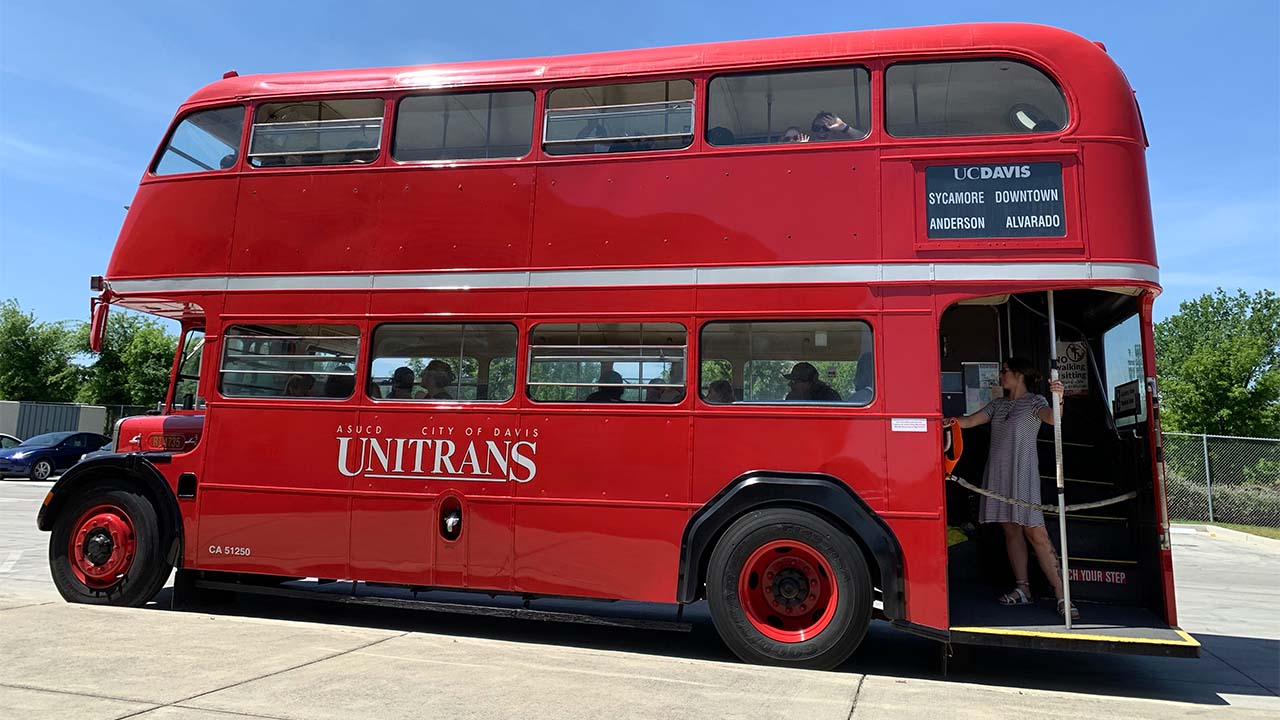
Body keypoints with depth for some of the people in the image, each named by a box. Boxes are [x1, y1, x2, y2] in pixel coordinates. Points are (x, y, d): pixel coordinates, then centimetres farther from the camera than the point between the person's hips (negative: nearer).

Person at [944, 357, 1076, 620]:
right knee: (1011, 530, 8)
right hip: (998, 474, 6)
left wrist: (1058, 400, -42)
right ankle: (1022, 588, 14)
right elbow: (970, 421, 10)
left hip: (1023, 473, -6)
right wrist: (952, 421, -10)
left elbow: (1052, 418, -21)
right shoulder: (998, 404, 17)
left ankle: (1061, 595, -8)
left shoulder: (1034, 401, -1)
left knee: (1036, 533, -11)